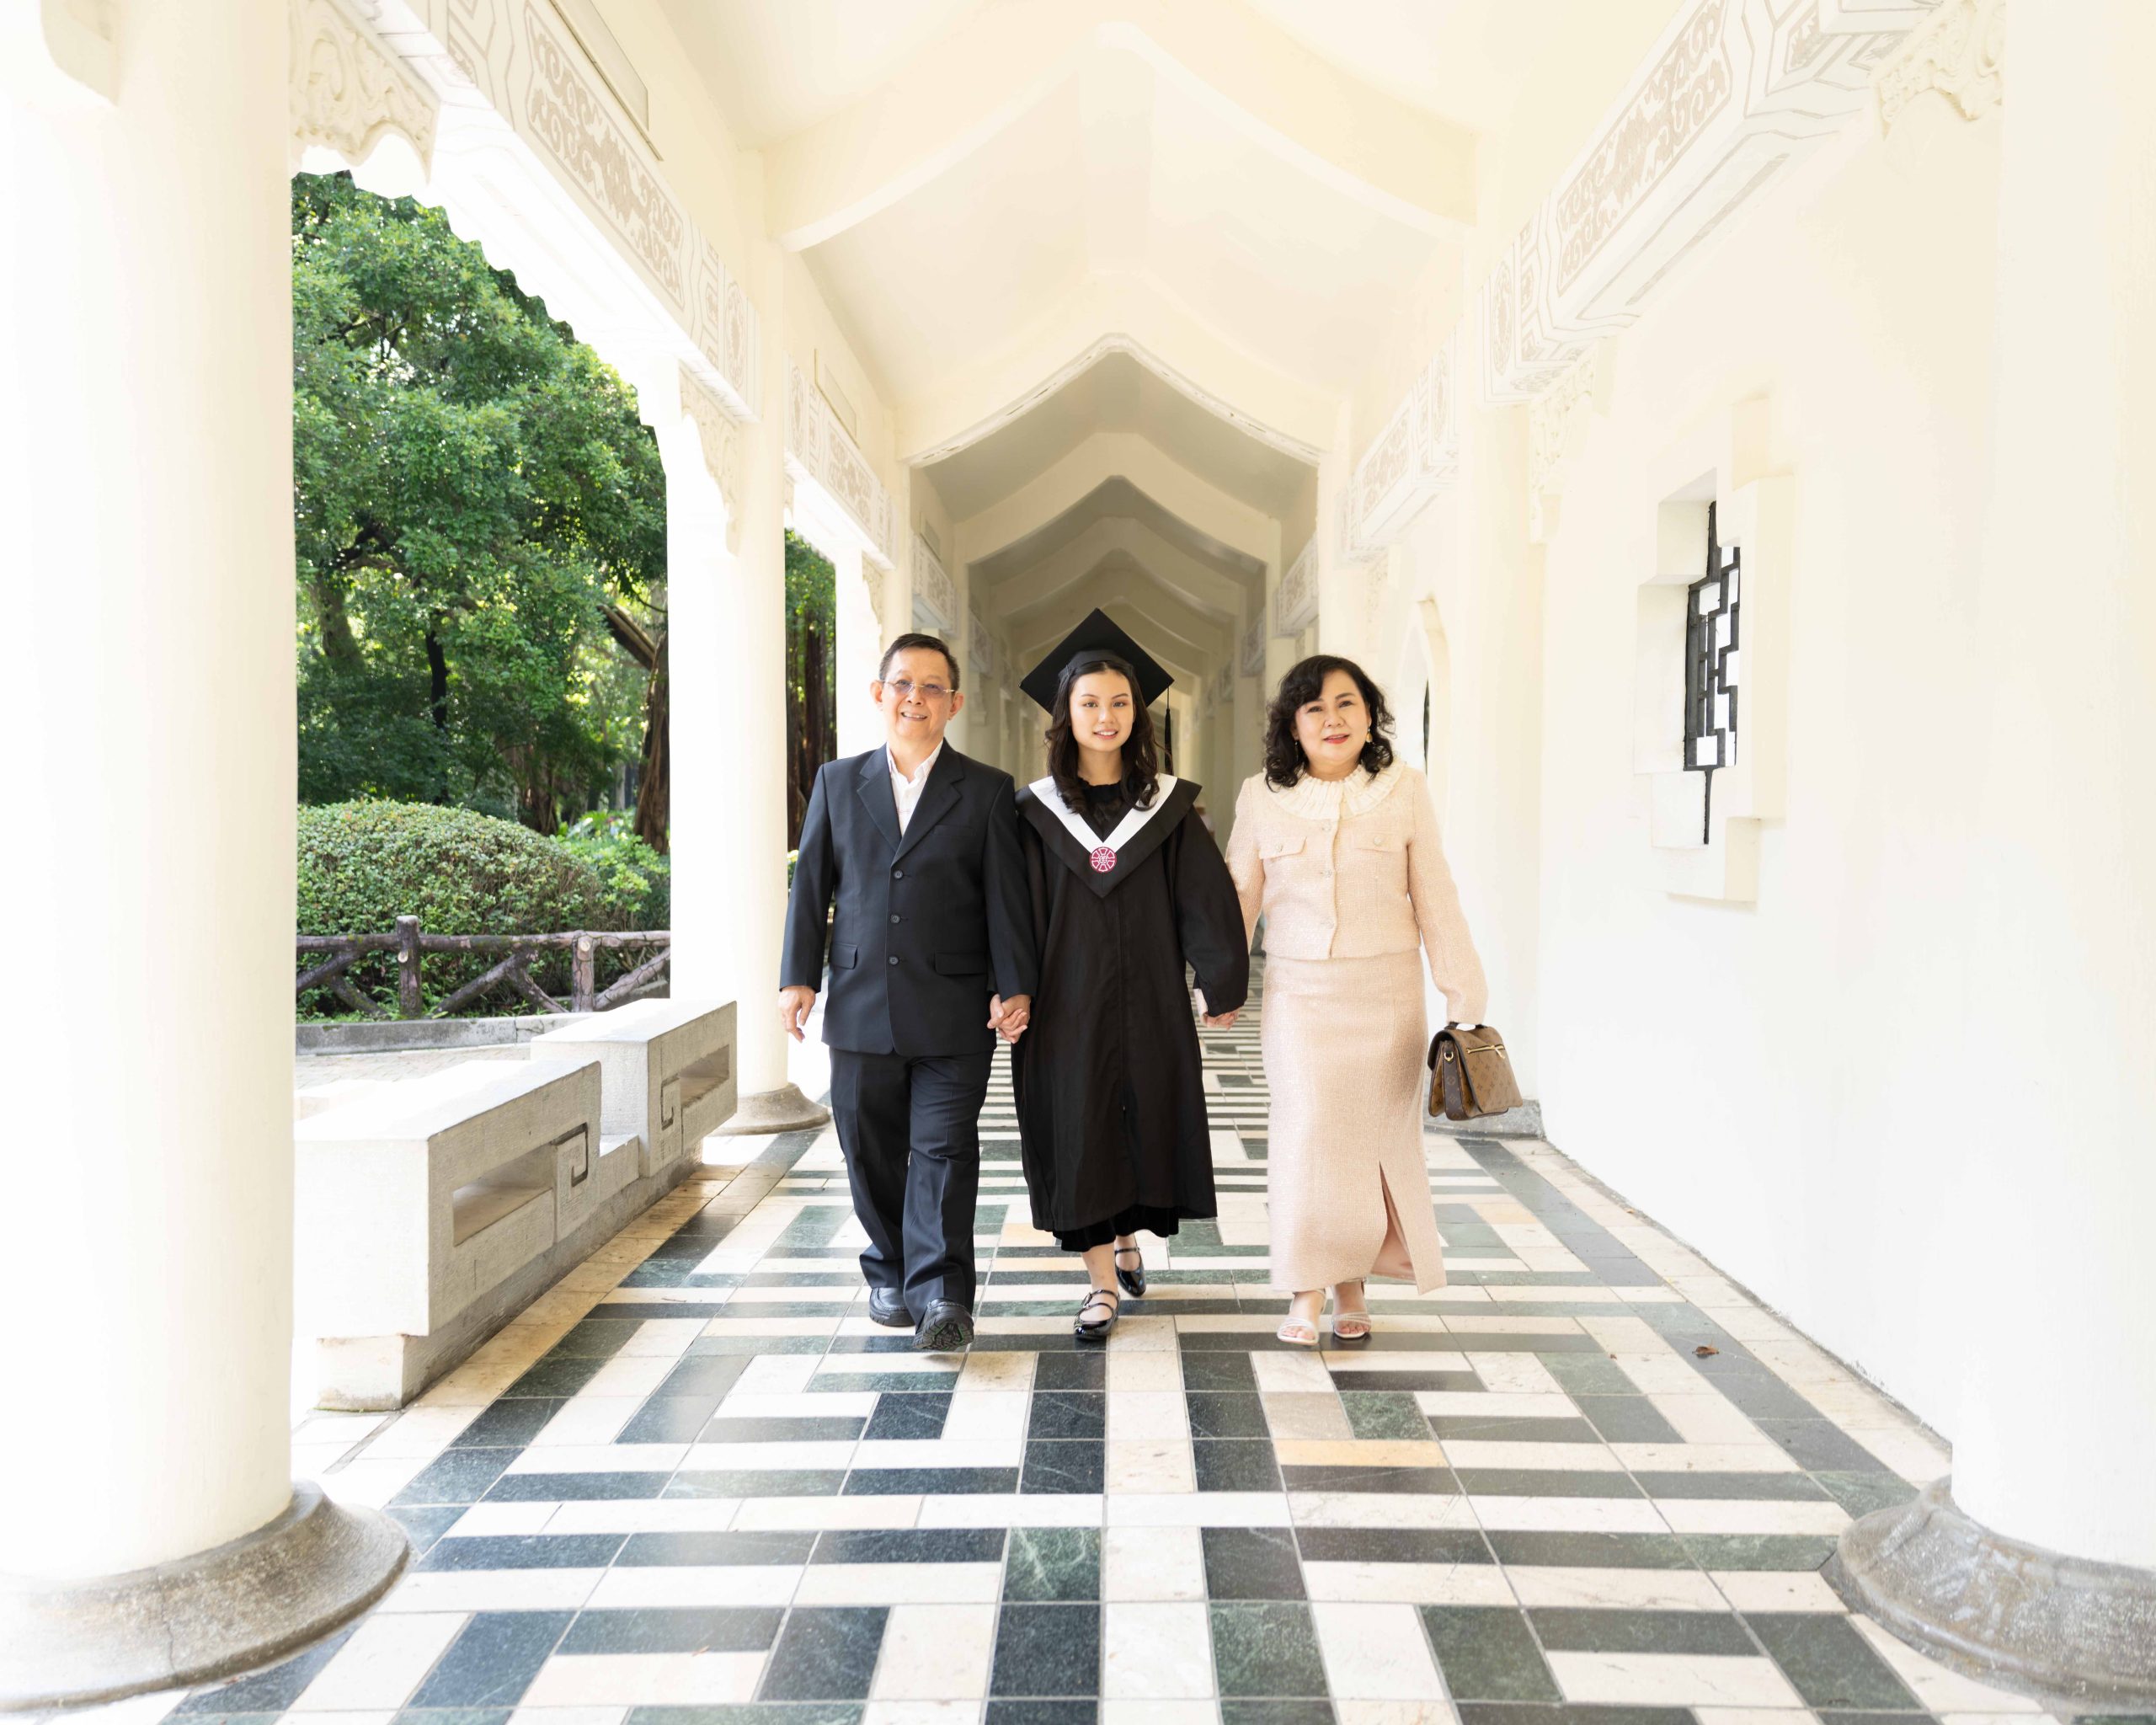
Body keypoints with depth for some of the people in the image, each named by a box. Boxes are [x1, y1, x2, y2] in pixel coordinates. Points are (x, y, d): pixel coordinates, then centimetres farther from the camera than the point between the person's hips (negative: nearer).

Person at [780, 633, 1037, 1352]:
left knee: (944, 1151, -4)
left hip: (952, 1015, -2)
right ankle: (889, 1274, 28)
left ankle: (941, 1293, 1)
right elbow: (811, 885, 8)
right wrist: (798, 977, 1)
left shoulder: (986, 792, 4)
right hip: (861, 1011, 3)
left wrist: (1014, 988, -7)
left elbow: (1005, 896, 0)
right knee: (871, 1154, 11)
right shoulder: (838, 783, 10)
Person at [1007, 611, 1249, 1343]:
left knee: (1146, 1120, 10)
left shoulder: (1168, 806, 2)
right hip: (1067, 1001, -1)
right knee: (1078, 1127, 1)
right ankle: (1102, 1280, 13)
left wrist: (1222, 983, -5)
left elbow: (1208, 896, 0)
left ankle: (1127, 1236, 37)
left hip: (1147, 999, 1)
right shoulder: (1037, 811, 0)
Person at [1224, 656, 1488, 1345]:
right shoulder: (1262, 798, 1)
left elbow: (1435, 898, 2)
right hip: (1299, 990, 0)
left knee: (1378, 1134, 5)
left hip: (1386, 990, 1)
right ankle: (1307, 1293, 5)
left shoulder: (1404, 791, 0)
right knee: (1308, 1131, -6)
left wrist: (1463, 989, 1)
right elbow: (1239, 895, 9)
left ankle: (1353, 1282, 21)